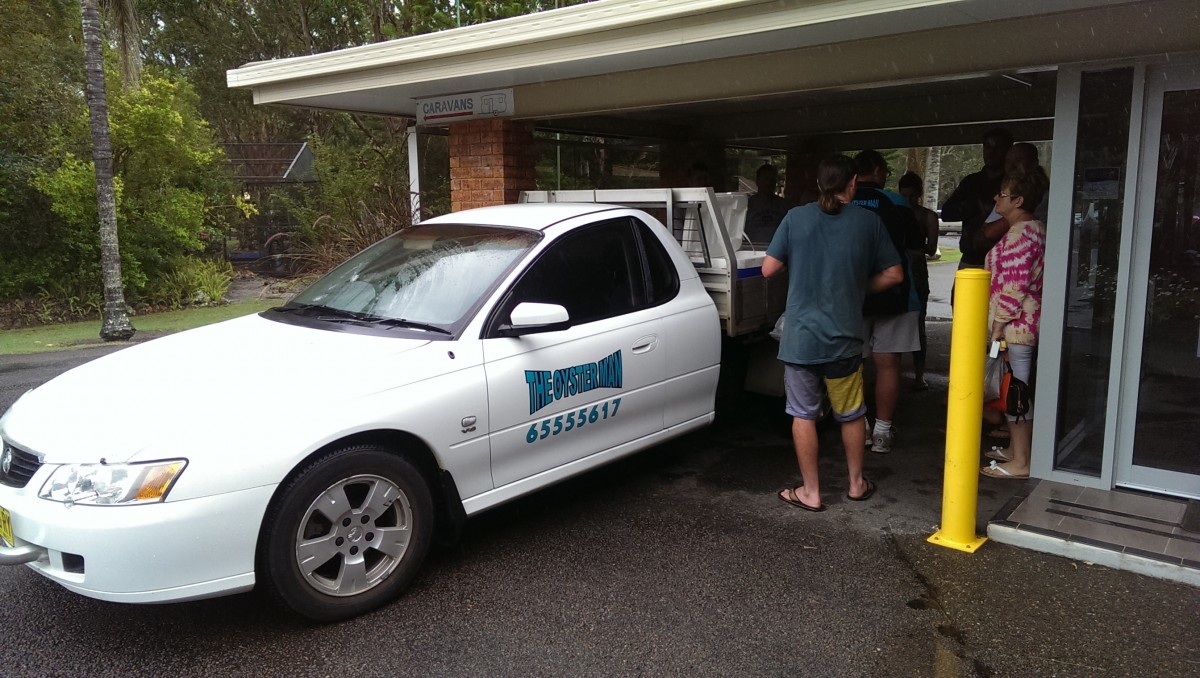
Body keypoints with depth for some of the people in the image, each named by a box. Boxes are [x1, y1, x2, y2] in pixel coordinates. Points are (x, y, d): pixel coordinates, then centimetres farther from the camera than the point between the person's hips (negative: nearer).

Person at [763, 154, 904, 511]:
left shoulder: (796, 218, -4)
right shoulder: (868, 221, -2)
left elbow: (769, 268, -4)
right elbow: (893, 274, 1)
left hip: (800, 336, -1)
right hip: (844, 336, 1)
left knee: (803, 414, 9)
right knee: (851, 414, 18)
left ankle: (810, 492, 15)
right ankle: (856, 483, 33)